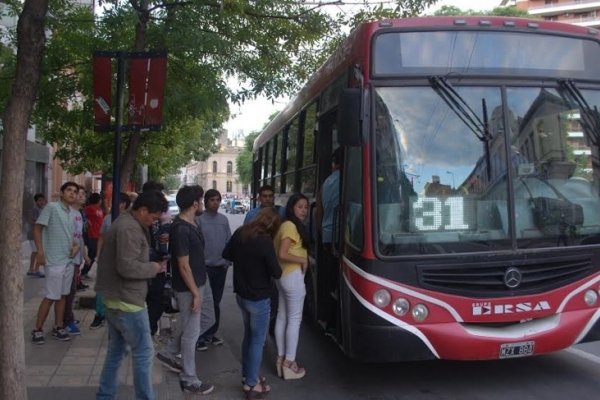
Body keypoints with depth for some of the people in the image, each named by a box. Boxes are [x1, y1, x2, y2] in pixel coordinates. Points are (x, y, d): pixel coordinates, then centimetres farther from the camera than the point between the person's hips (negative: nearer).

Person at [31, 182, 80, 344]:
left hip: (68, 260, 7)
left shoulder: (73, 213, 11)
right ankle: (37, 329, 8)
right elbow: (37, 228, -10)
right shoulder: (51, 207, -10)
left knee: (62, 295, 12)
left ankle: (58, 327, 22)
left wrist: (76, 245, 1)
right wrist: (40, 252, -15)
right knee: (51, 297, -4)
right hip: (54, 261, -7)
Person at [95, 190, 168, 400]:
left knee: (116, 350, 18)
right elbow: (127, 267, -28)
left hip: (116, 298, 11)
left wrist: (150, 264, 5)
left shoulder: (124, 222, 14)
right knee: (144, 352, -2)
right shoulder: (130, 229, -21)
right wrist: (154, 268, -15)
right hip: (127, 300, -11)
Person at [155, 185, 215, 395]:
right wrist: (195, 293, -20)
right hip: (188, 288, -9)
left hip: (196, 283, 10)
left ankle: (168, 354, 41)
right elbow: (183, 266, -24)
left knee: (187, 326, 24)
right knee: (191, 332, 1)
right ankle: (189, 380, 12)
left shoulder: (191, 223, 6)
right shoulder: (181, 229, -25)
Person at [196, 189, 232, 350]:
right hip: (204, 267, -5)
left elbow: (229, 241, 10)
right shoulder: (199, 219, -9)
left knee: (216, 302, 14)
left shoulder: (223, 219, 7)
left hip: (221, 267, 5)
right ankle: (200, 336, 8)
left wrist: (227, 261, 1)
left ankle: (212, 333, 27)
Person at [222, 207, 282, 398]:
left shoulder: (240, 233, -3)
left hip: (241, 295, 7)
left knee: (248, 336, 22)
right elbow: (276, 273, -18)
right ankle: (251, 385, 13)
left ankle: (246, 375, 34)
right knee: (258, 341, 5)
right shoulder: (265, 241, -24)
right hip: (259, 299, -7)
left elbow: (226, 254, 13)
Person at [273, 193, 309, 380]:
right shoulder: (291, 226, -17)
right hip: (293, 276, -10)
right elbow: (282, 254, -24)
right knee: (294, 319, -2)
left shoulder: (286, 225, 13)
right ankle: (289, 362, 5)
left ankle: (281, 358, 21)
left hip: (283, 276, 10)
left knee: (282, 316, 13)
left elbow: (279, 251, 10)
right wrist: (303, 260, -13)